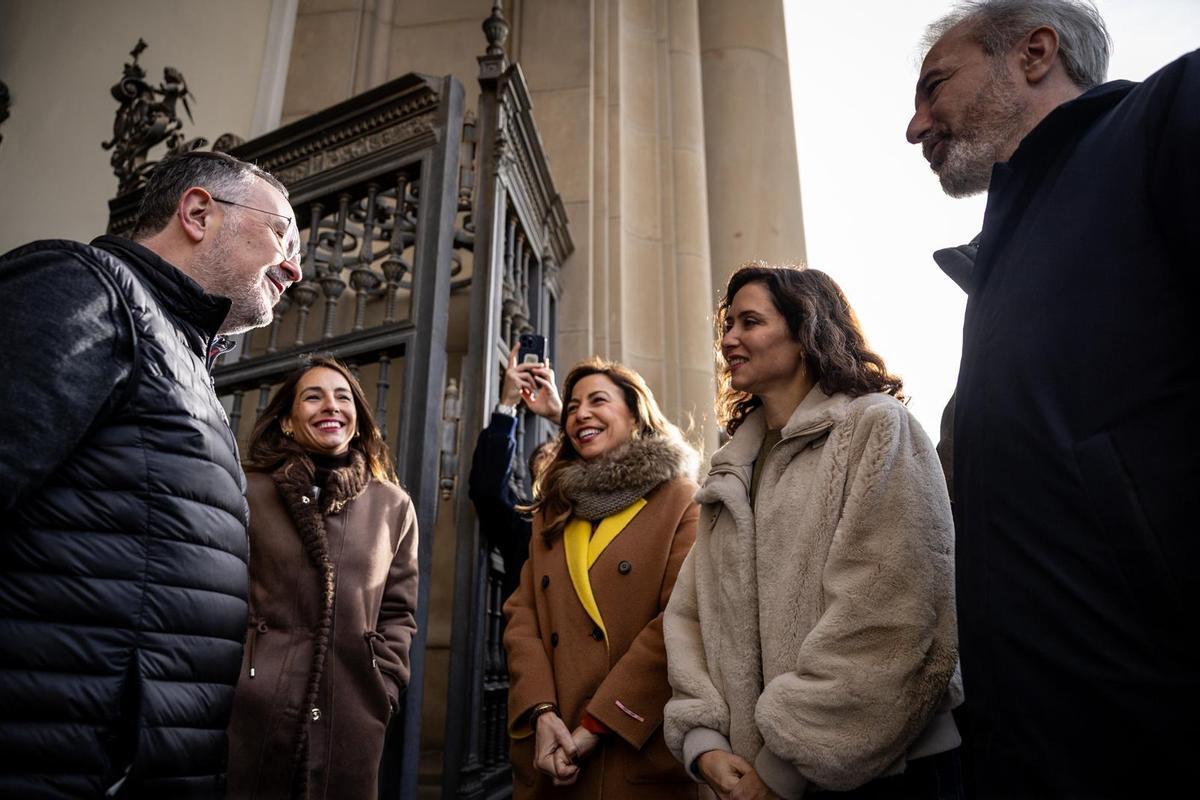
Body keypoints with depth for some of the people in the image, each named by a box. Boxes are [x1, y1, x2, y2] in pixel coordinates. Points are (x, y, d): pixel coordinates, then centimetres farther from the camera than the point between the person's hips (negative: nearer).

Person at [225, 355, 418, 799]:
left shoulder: (394, 506, 7)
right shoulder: (248, 491, 0)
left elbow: (398, 612, 9)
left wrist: (383, 691, 1)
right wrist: (224, 679, -5)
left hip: (350, 719, 2)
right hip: (252, 712, -2)